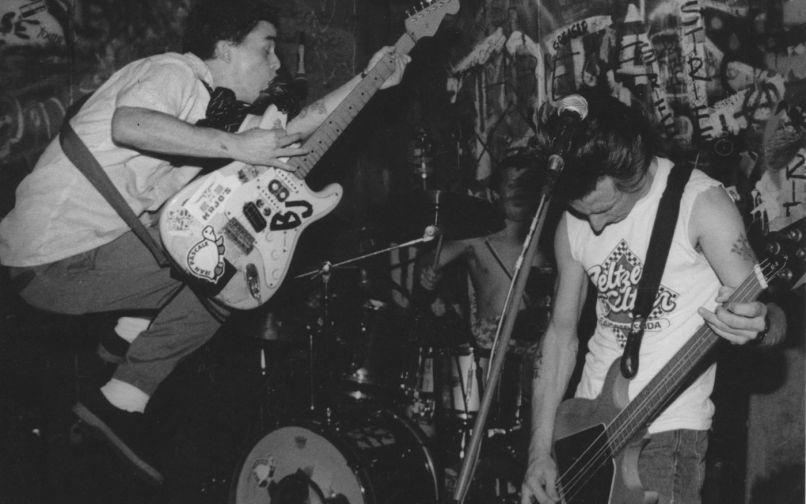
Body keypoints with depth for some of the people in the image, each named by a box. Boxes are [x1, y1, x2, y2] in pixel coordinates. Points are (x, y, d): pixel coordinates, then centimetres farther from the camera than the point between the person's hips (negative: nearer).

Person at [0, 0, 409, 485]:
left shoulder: (217, 107, 19)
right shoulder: (174, 72, -11)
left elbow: (292, 129, 16)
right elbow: (128, 124, -32)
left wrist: (367, 80, 14)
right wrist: (235, 145, -28)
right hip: (56, 259, -10)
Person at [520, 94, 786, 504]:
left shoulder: (699, 202, -12)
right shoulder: (573, 224, 2)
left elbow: (773, 319, -10)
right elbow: (561, 332, 7)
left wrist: (757, 324, -35)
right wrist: (540, 451, 1)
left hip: (668, 430, -4)